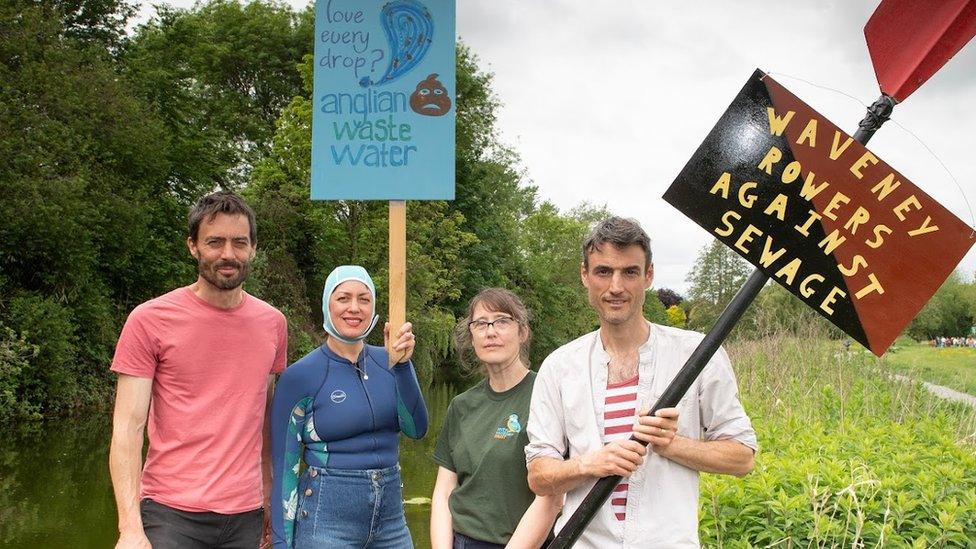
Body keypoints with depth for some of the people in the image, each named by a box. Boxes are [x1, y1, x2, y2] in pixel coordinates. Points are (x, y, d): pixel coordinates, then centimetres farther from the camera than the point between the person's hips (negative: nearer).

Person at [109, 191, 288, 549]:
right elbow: (128, 428, -8)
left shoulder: (273, 323, 6)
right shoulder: (149, 320, -6)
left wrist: (275, 497, 9)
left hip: (246, 514, 4)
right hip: (171, 515, -3)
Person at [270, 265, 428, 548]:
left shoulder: (388, 363, 3)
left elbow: (416, 429, -10)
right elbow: (283, 467, -6)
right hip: (327, 524, -4)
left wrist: (403, 363, -21)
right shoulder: (299, 376, -8)